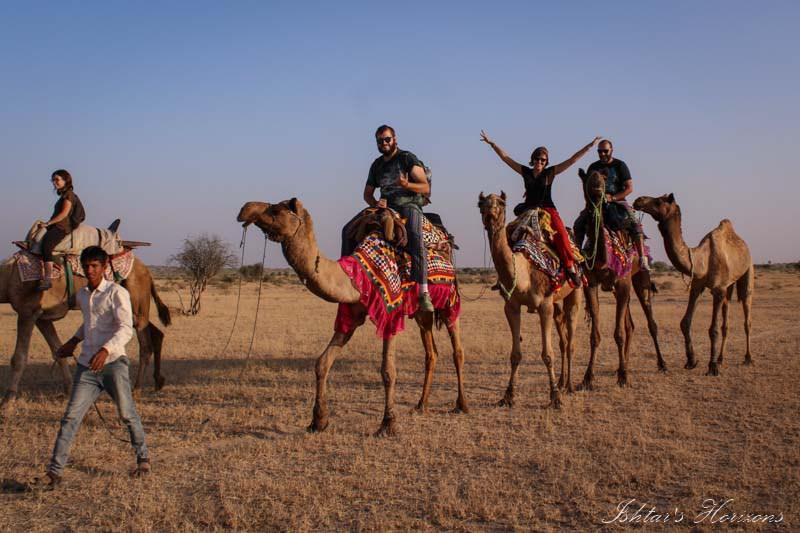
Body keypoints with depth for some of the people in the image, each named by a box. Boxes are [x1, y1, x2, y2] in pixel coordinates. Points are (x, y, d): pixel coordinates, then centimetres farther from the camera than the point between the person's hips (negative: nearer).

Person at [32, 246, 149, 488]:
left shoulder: (117, 293, -7)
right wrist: (74, 341, 21)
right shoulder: (81, 295, 14)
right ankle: (54, 472, -1)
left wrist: (106, 350, -33)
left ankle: (143, 458, 24)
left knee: (127, 414, 3)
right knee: (71, 416, -3)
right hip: (87, 367, 5)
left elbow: (126, 328, -19)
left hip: (113, 363, -5)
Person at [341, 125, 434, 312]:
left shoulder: (407, 158, 2)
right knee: (348, 230, -8)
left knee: (415, 237, -37)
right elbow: (367, 194, 25)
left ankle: (424, 292, -41)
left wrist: (407, 184, -25)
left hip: (409, 205, -6)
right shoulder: (377, 165, 18)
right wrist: (375, 203, 0)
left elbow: (425, 188, -4)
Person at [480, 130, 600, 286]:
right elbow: (505, 157, 10)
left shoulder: (550, 172, 3)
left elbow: (572, 159, 1)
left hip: (547, 209, -3)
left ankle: (570, 267, -21)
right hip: (528, 208, 3)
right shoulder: (525, 172, 9)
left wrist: (590, 145, -2)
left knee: (560, 232, -28)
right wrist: (491, 143, 7)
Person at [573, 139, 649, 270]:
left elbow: (629, 188, -5)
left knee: (634, 224, -26)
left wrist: (612, 198, -17)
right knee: (578, 224, -14)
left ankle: (643, 258, -24)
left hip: (617, 201, -3)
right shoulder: (593, 167, 10)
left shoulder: (620, 165, -1)